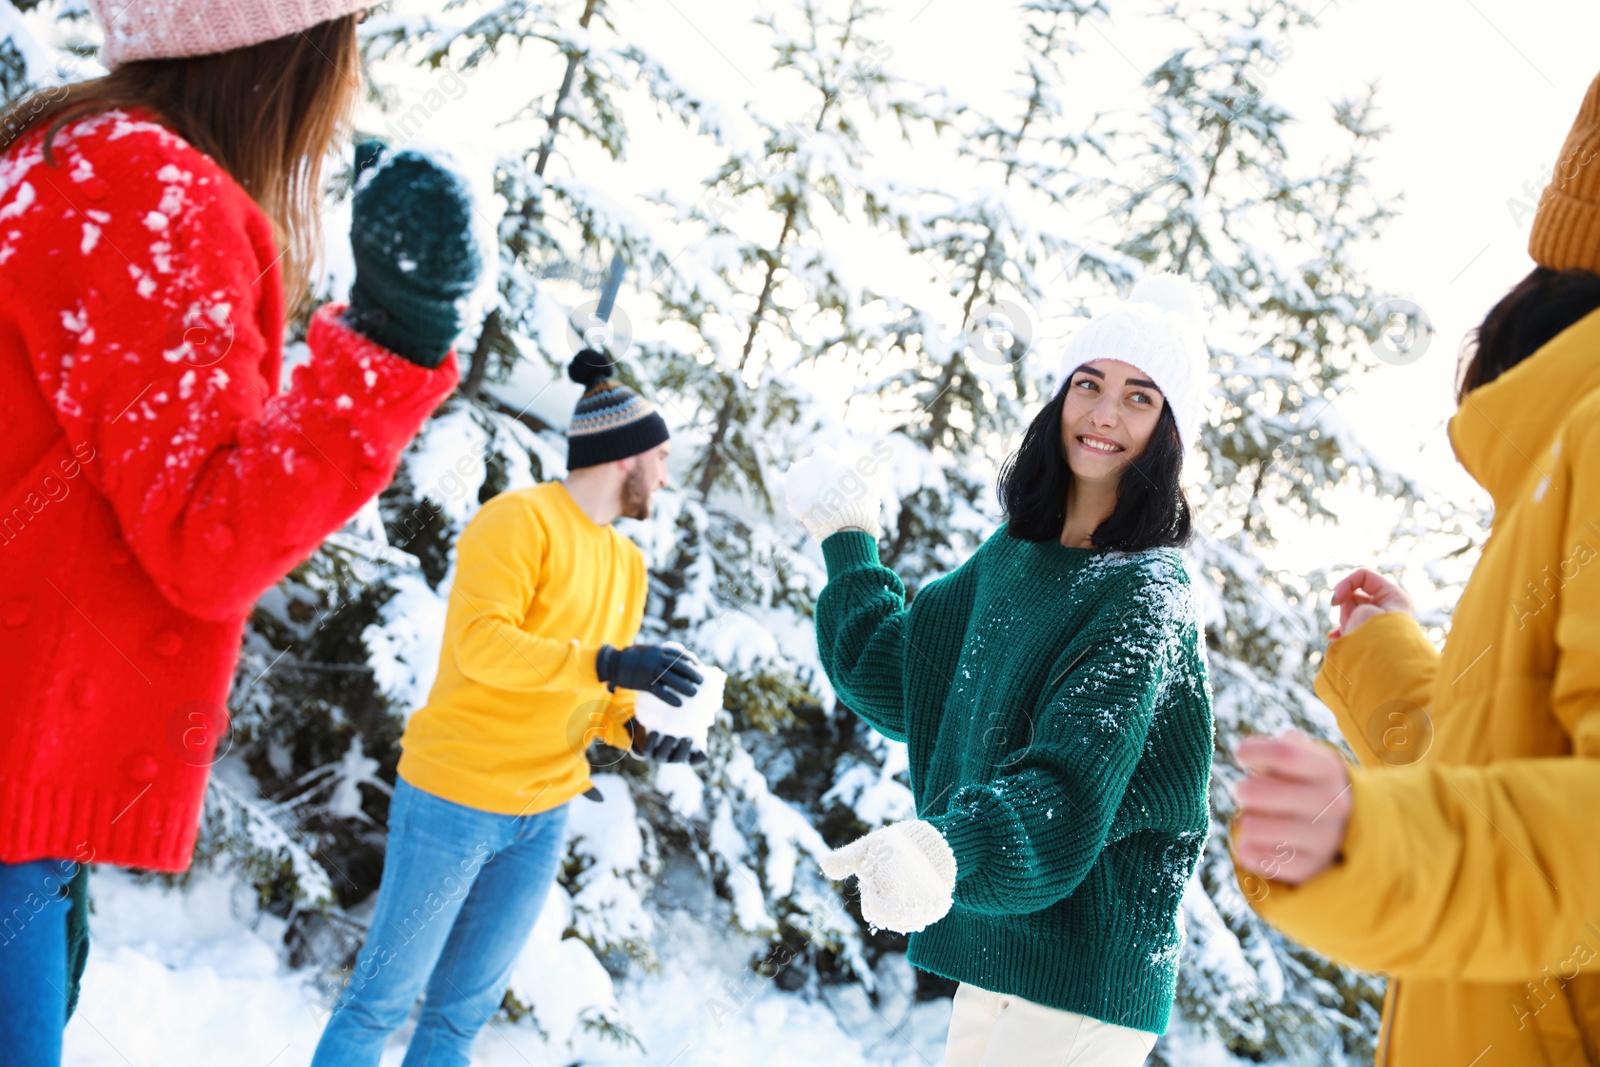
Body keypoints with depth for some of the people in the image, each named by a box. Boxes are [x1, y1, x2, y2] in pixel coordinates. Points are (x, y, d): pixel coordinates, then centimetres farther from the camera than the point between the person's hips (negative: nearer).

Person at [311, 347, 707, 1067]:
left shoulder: (628, 564, 11)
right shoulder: (520, 520, -12)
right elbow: (482, 641, -24)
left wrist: (634, 731, -5)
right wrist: (607, 663, -31)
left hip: (542, 818, 7)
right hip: (454, 800, -7)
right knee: (383, 998, 3)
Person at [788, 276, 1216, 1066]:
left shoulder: (1147, 596, -15)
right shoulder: (1014, 554, 6)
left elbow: (1067, 790, -26)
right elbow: (901, 680, 20)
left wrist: (945, 850, -44)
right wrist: (850, 545, 23)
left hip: (1087, 975, -7)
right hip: (998, 940, 7)